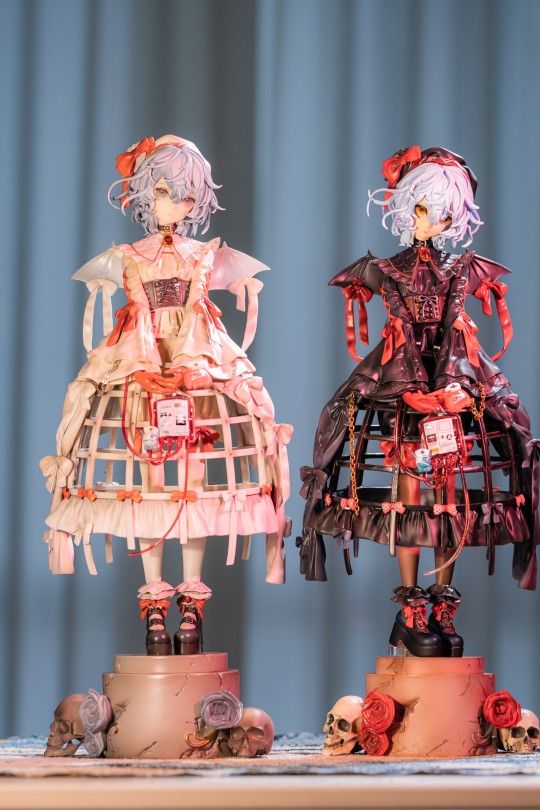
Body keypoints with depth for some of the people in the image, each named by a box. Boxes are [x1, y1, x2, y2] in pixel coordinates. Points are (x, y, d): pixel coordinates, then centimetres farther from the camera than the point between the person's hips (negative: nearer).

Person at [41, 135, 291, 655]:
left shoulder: (205, 258, 11)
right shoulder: (126, 260, 9)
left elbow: (193, 323, 2)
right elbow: (142, 323, 2)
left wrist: (188, 370, -12)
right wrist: (146, 372, -11)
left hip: (200, 372, 0)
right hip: (138, 372, 0)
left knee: (199, 484, -6)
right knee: (144, 485, -5)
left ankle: (191, 606, 0)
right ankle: (155, 605, 1)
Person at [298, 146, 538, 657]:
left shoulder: (461, 271, 11)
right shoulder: (387, 271, 8)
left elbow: (450, 332, 6)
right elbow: (405, 333, 3)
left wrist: (445, 384, -5)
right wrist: (419, 388, -5)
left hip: (454, 380, 2)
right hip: (400, 384, -2)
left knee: (449, 493, -3)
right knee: (409, 490, -8)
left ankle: (442, 606, 0)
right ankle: (410, 609, -5)